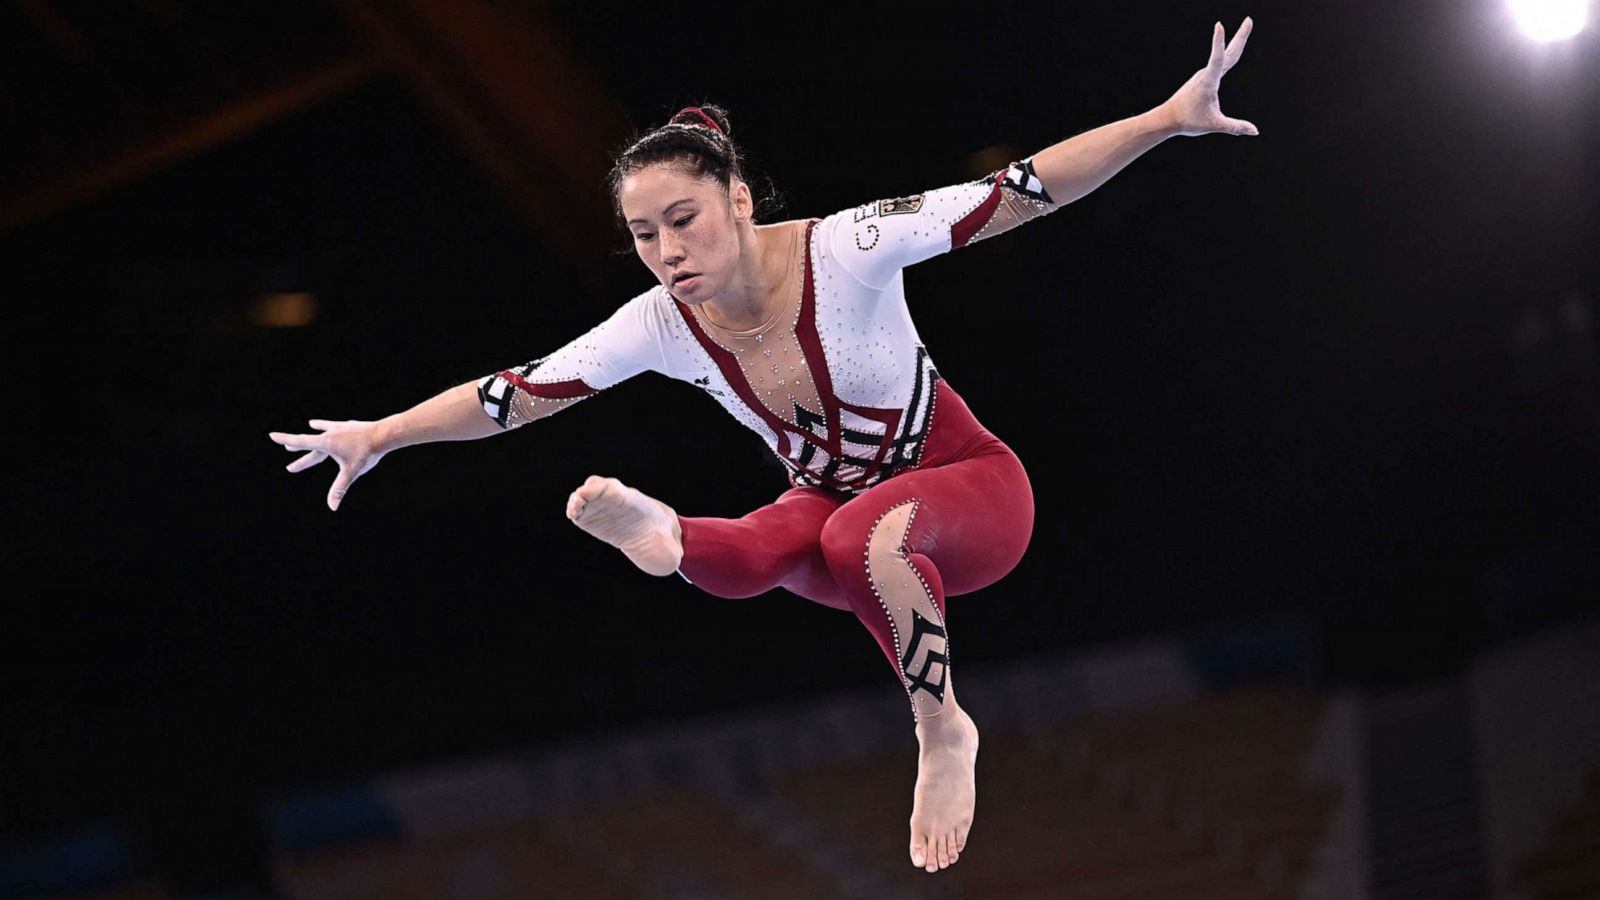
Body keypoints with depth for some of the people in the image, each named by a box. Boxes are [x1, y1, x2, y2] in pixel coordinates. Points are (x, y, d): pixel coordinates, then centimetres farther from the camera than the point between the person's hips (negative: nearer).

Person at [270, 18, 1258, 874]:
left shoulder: (845, 250, -28)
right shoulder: (658, 327, -16)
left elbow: (1017, 192, -32)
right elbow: (517, 392, -3)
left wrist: (1169, 118, -40)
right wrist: (380, 436, 2)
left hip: (969, 492, -4)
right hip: (834, 508, 4)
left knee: (866, 534, -38)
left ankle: (944, 733, -23)